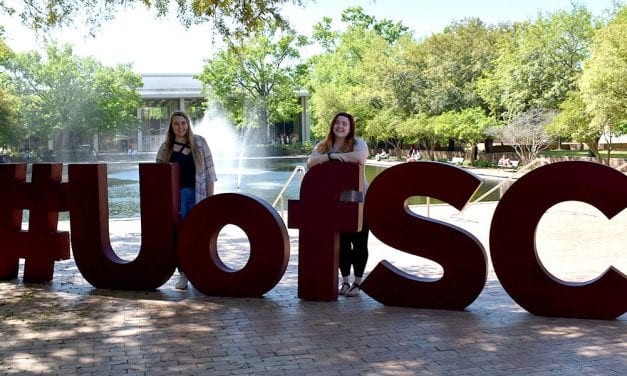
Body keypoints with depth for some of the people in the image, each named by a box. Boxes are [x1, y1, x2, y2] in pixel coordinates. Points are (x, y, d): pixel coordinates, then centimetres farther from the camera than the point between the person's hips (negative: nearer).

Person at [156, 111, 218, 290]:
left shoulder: (199, 142, 4)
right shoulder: (165, 148, 7)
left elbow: (209, 172, 3)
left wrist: (210, 197, -2)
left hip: (197, 194, -1)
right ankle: (183, 274, 11)